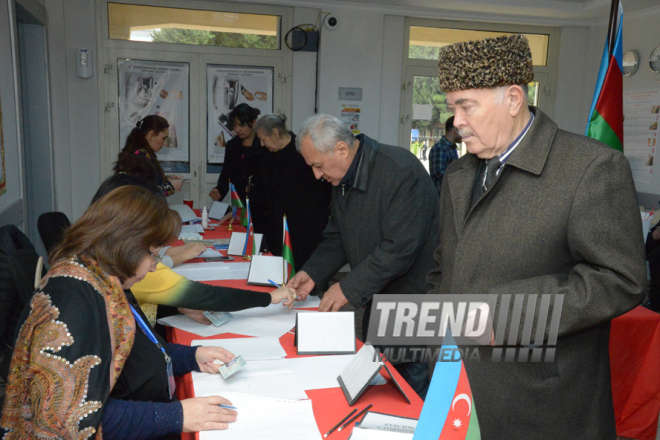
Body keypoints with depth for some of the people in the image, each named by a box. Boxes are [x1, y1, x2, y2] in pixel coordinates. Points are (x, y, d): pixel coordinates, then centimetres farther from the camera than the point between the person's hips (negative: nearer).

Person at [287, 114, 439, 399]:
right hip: (376, 301, 8)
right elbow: (337, 237, 14)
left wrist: (349, 288, -23)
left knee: (411, 388, 1)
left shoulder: (401, 171, -23)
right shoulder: (341, 180, 5)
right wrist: (312, 273, -2)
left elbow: (400, 247, -28)